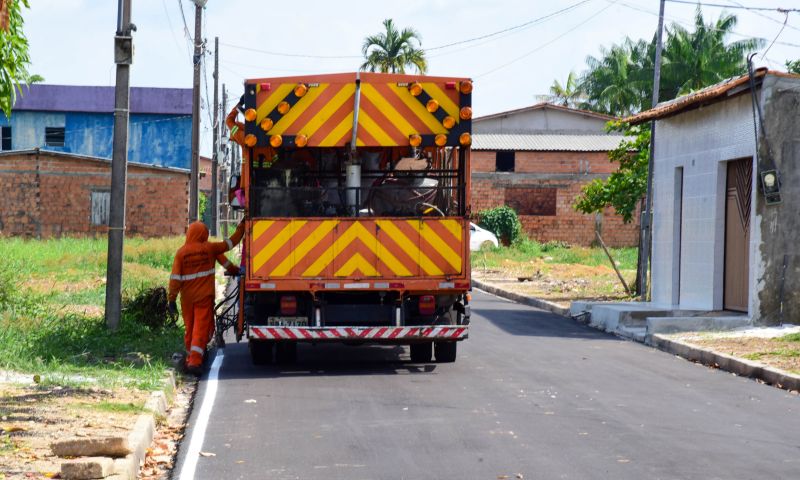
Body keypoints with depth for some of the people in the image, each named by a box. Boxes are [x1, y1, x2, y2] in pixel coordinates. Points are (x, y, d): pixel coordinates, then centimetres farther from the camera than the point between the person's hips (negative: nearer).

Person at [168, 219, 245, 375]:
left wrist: (172, 298, -3)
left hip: (187, 298, 2)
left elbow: (175, 277, -6)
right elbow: (230, 243, 7)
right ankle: (195, 362, -15)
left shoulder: (181, 252, -2)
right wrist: (241, 227, 21)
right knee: (201, 329, -4)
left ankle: (190, 358, 29)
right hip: (204, 297, -2)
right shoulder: (210, 248, -5)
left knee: (190, 329, 16)